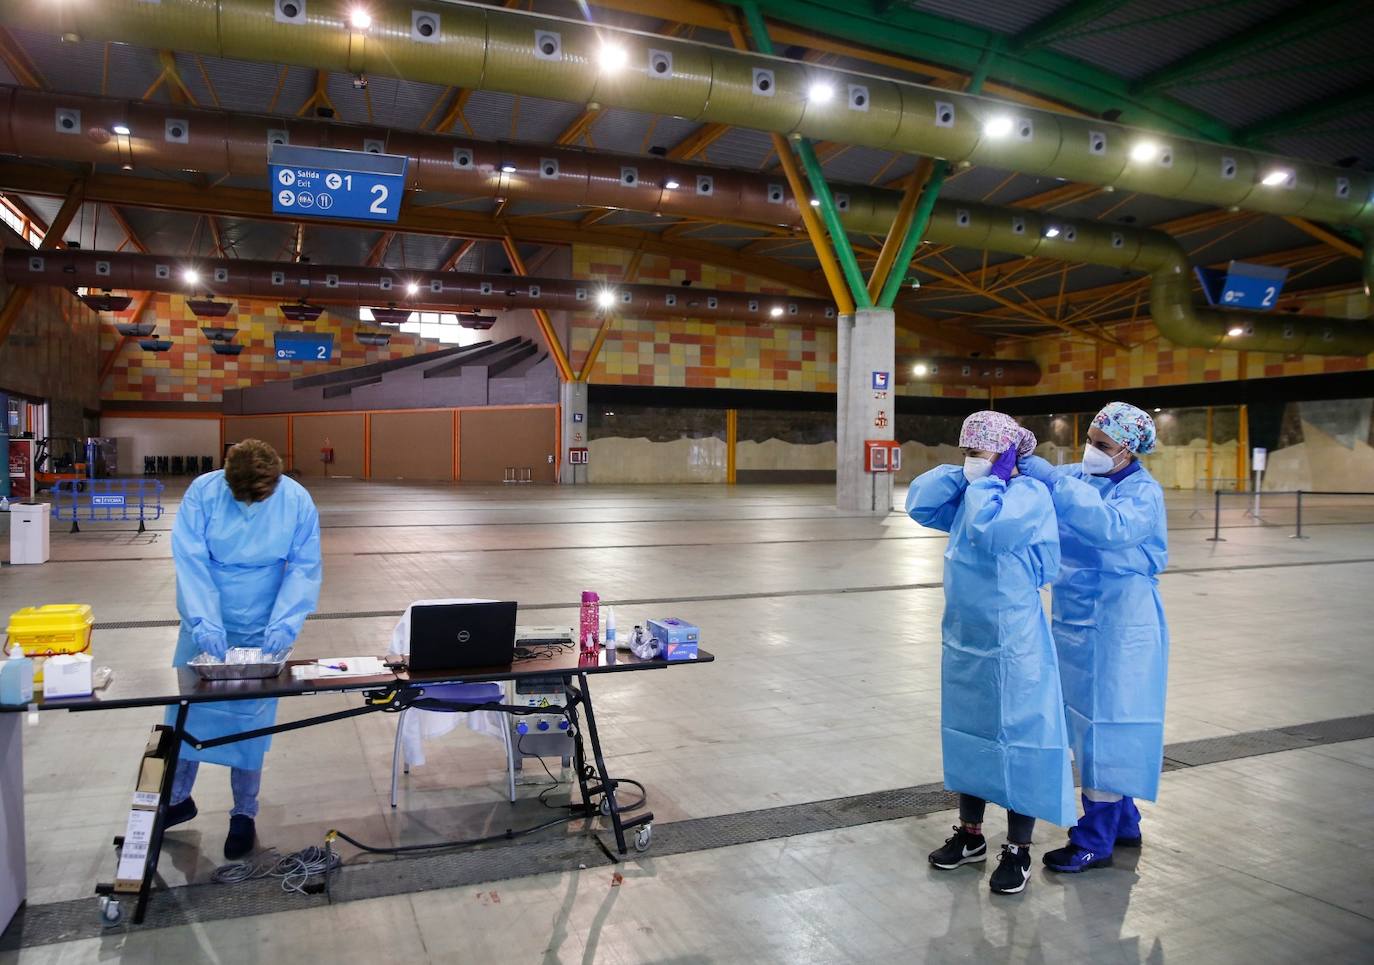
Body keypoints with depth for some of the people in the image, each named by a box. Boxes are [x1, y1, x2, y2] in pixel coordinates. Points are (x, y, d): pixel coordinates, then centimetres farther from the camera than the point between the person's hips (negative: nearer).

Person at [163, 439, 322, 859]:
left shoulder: (296, 501, -13)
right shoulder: (203, 492, -13)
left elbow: (304, 567, -11)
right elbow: (190, 560, -16)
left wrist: (285, 623, -23)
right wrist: (205, 621, -26)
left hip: (261, 632, -1)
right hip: (206, 625, 1)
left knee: (250, 721, 6)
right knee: (185, 712, 8)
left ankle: (244, 814, 24)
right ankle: (178, 799, 32)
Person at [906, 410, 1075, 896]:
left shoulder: (1030, 494, -16)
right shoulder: (970, 495, 7)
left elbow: (990, 529, -33)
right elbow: (919, 504, 0)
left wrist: (989, 477, -18)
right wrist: (960, 473, -2)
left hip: (1013, 644, -8)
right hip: (964, 638, 8)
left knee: (1017, 741, 5)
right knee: (967, 734, 17)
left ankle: (1017, 851, 19)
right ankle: (970, 835, 33)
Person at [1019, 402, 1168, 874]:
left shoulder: (1143, 492, -14)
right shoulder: (1076, 476, 5)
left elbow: (1110, 525, -33)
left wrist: (1048, 478, -37)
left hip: (1118, 627, -7)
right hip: (1077, 622, 7)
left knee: (1104, 726, -1)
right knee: (1094, 722, 17)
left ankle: (1095, 841, 11)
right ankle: (1123, 822, 34)